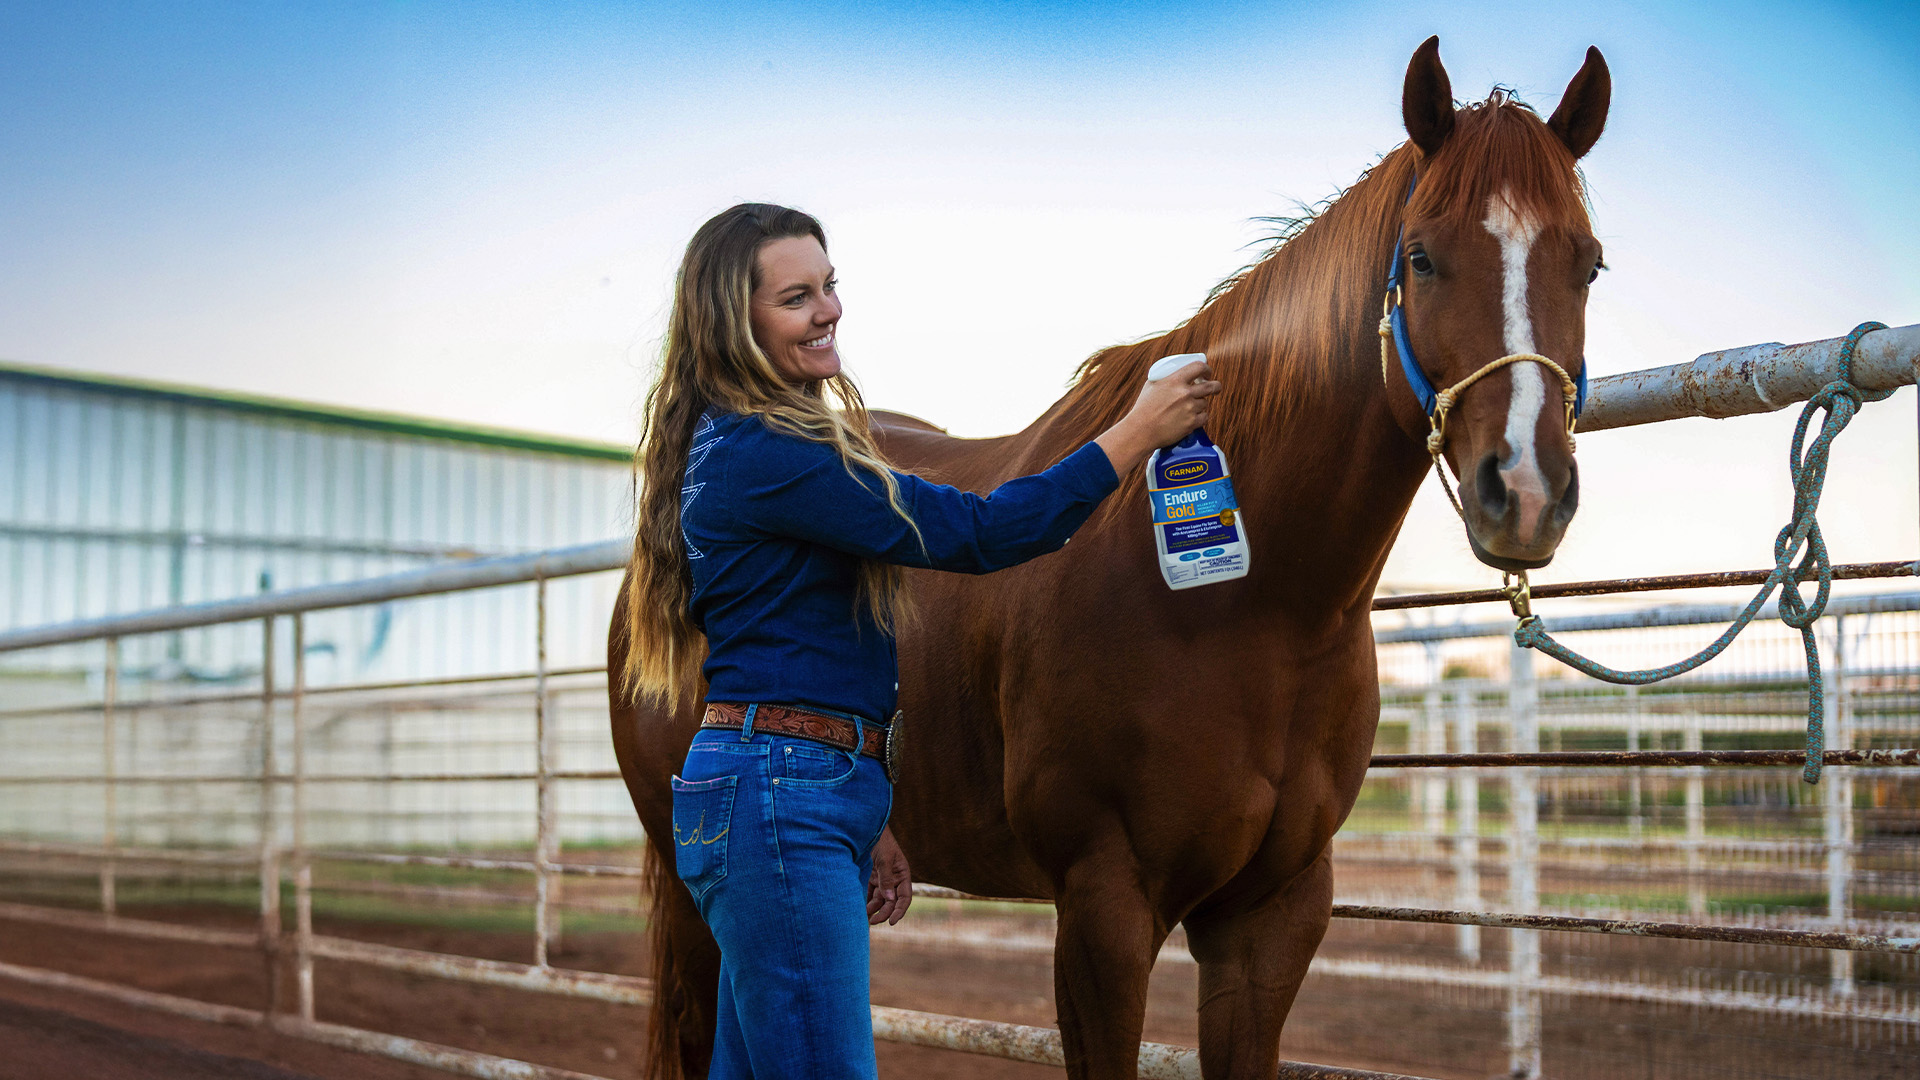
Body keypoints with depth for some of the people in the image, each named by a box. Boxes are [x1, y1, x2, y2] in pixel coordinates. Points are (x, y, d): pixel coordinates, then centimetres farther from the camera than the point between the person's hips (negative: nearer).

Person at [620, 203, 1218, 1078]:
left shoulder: (793, 442, 17)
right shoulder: (759, 455, -16)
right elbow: (974, 532, -17)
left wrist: (864, 823, 20)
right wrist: (1137, 434, -11)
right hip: (777, 806, -11)